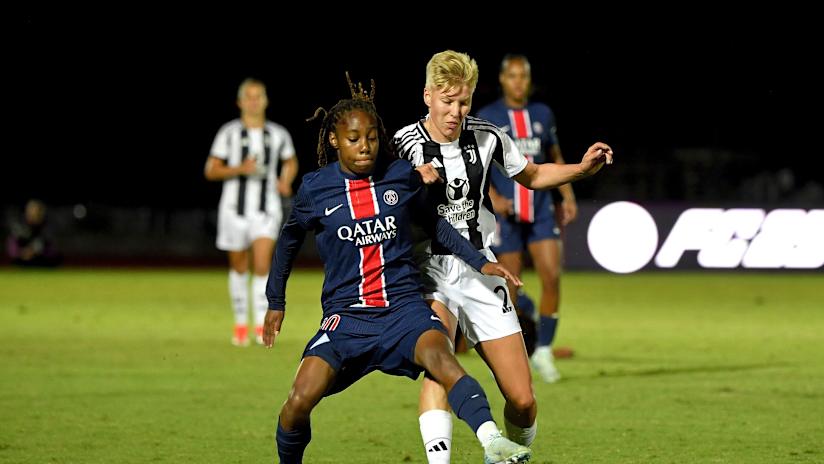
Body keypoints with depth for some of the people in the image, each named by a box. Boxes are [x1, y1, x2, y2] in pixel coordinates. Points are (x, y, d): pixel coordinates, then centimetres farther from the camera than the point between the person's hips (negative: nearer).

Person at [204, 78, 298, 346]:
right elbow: (211, 171, -2)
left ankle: (262, 326, -17)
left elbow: (291, 162, 23)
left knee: (262, 265, -17)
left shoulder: (278, 135, 5)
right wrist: (240, 169, -17)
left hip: (266, 210, 0)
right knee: (239, 268, 9)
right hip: (235, 208, 0)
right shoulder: (229, 133, -1)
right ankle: (240, 325, 24)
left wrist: (286, 181, 2)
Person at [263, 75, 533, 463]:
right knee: (300, 400, -16)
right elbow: (290, 239, 17)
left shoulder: (402, 175, 2)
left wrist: (479, 263, 12)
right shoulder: (315, 189, 0)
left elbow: (432, 223, 19)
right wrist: (276, 302, 23)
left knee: (439, 357, -32)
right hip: (346, 315, 0)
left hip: (403, 306, 0)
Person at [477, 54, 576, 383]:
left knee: (552, 278, -12)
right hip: (506, 215, -3)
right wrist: (493, 198, -19)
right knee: (510, 287, 0)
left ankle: (543, 350, 0)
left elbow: (555, 158, 19)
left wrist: (567, 196, 9)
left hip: (541, 211, 3)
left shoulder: (543, 114, 8)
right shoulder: (486, 118, -3)